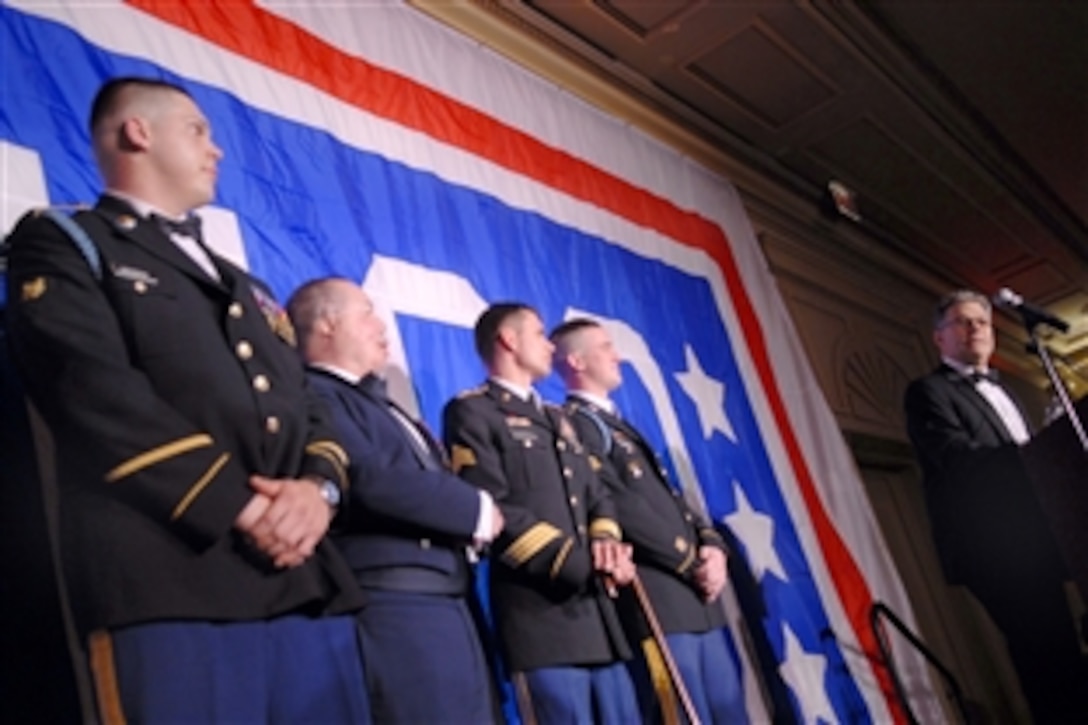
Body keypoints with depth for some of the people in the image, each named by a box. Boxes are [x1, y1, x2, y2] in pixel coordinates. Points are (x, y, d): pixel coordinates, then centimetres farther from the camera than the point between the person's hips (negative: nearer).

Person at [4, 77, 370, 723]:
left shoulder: (243, 285, 29)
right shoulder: (62, 245, 9)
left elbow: (309, 407, 19)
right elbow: (97, 396, -9)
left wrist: (319, 486, -4)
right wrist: (244, 508, -15)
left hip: (312, 583, 6)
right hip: (173, 585, -6)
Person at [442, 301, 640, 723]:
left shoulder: (556, 418, 24)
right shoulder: (472, 412, -2)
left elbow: (596, 495, 20)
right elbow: (490, 510, -14)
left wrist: (606, 542, -4)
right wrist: (583, 566, -14)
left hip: (599, 615, 8)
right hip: (541, 617, -7)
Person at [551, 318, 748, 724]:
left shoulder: (620, 425, 22)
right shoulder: (574, 424, -8)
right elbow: (622, 506, -17)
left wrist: (712, 546, 0)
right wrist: (692, 561, -10)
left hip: (696, 598, 9)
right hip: (656, 599, -9)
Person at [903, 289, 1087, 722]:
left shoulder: (1000, 390, 25)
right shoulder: (929, 390, -2)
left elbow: (1025, 460, 20)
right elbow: (959, 458, -17)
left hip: (1031, 540, 8)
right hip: (993, 546, -8)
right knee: (1046, 652, -9)